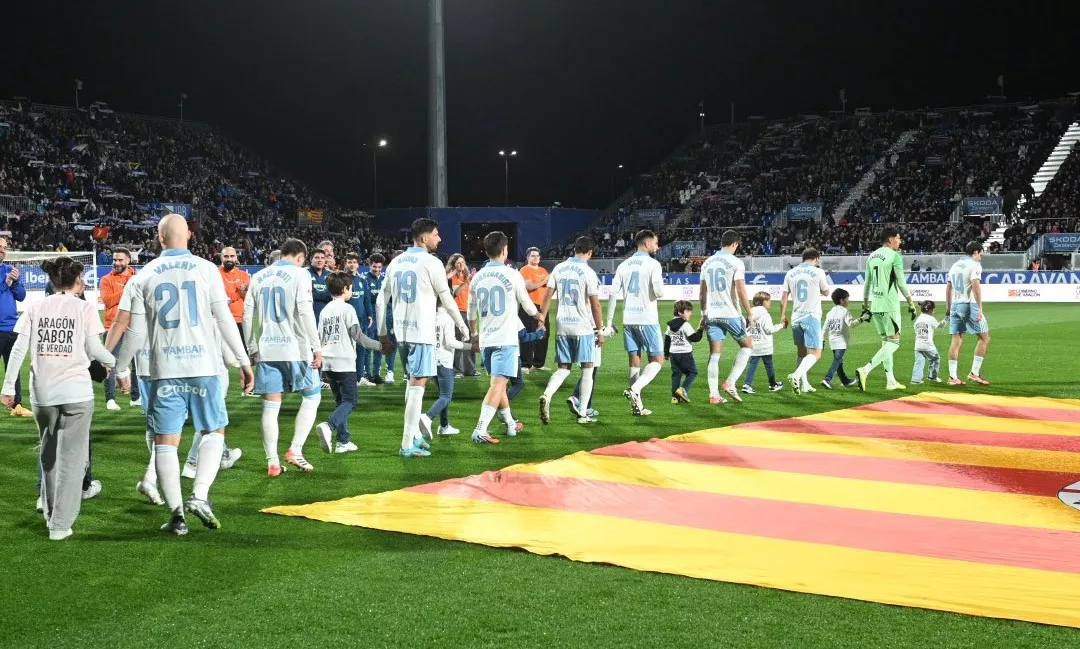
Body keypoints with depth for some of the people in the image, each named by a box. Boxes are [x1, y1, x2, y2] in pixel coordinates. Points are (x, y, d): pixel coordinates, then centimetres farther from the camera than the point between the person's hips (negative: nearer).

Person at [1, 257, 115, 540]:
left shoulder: (35, 308, 5)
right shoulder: (84, 308, -2)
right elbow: (94, 349, -3)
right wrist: (112, 362, 17)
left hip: (42, 392, 3)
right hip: (77, 391, -3)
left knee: (48, 454, 21)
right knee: (71, 458, 1)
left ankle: (51, 513, 31)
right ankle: (60, 525, -4)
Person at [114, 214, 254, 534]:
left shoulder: (147, 275, 4)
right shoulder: (206, 269, 1)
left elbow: (136, 330, 4)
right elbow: (224, 319, -1)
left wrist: (121, 367, 16)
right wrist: (244, 360, 5)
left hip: (164, 369, 1)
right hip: (203, 366, -1)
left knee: (165, 441, 7)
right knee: (214, 431, 13)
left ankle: (176, 513, 4)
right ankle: (199, 496, -5)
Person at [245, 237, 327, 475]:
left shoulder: (259, 277, 12)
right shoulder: (300, 274, -3)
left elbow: (247, 315, 10)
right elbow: (305, 312, -13)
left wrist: (252, 349, 17)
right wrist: (316, 347, -9)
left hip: (266, 349, 4)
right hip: (294, 348, -4)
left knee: (270, 406, 6)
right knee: (312, 395, 12)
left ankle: (272, 462, 6)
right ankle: (295, 450, 2)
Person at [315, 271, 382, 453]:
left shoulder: (325, 310, 12)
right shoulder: (347, 308, -7)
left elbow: (320, 338, 16)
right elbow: (358, 336, -11)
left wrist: (320, 359, 25)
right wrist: (379, 345, -1)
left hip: (328, 363, 7)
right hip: (344, 363, -7)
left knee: (340, 401, 14)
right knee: (349, 401, -3)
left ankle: (343, 441, 12)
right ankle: (329, 426, -27)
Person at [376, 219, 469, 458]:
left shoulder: (396, 262, 11)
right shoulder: (431, 263, -8)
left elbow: (381, 301, 12)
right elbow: (447, 301, -5)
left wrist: (383, 334, 17)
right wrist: (463, 327, 7)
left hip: (401, 330, 7)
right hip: (422, 332, -7)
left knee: (413, 380, 20)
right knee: (418, 383, -4)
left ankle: (416, 434, 24)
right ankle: (408, 444, -5)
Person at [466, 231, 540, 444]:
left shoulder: (477, 277, 6)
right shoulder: (512, 275, -8)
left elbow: (471, 312, 17)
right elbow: (527, 306, 4)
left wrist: (474, 334, 34)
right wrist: (538, 315, 27)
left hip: (485, 340, 6)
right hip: (506, 340, -6)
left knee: (499, 382, 20)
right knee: (497, 384, -9)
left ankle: (510, 423, 34)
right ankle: (480, 430, -20)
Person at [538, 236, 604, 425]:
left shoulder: (559, 269, 6)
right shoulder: (588, 273, -9)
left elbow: (547, 296, 6)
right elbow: (595, 305, -9)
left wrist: (542, 320, 12)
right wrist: (600, 331, -1)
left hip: (563, 326, 5)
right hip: (583, 328, -5)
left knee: (563, 368, 12)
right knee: (587, 368, 7)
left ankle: (546, 395, -15)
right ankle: (583, 414, 6)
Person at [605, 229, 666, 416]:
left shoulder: (624, 265, 9)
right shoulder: (653, 264, -7)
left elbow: (613, 293, 5)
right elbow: (659, 292, -17)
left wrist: (610, 320, 10)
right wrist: (660, 289, 8)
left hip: (628, 320, 6)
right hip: (647, 320, -6)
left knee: (634, 360, 12)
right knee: (657, 360, 3)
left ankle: (637, 404, 12)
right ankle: (634, 390, -17)